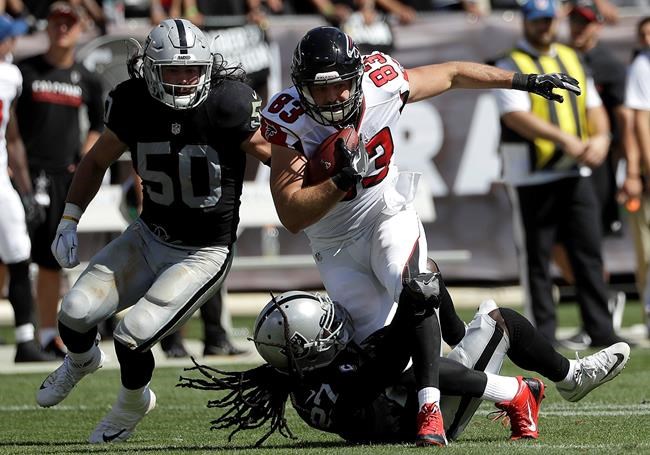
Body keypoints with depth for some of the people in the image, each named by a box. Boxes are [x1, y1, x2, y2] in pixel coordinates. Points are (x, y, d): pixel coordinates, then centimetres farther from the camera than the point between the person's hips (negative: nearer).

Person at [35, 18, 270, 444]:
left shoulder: (227, 105, -24)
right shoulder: (134, 104, -11)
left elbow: (278, 156, -11)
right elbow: (97, 161, 7)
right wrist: (70, 220, 1)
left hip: (204, 254, -4)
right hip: (149, 235, 4)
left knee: (133, 336, -17)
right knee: (76, 313, -7)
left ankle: (133, 404, 20)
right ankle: (82, 360, 34)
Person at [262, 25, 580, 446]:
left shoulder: (381, 85, -18)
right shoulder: (291, 121, -23)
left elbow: (454, 74, 0)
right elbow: (292, 216, -26)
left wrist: (527, 81, 4)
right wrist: (343, 181, -38)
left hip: (389, 218, 0)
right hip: (337, 248, 0)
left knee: (415, 291, -31)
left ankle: (430, 410, -34)